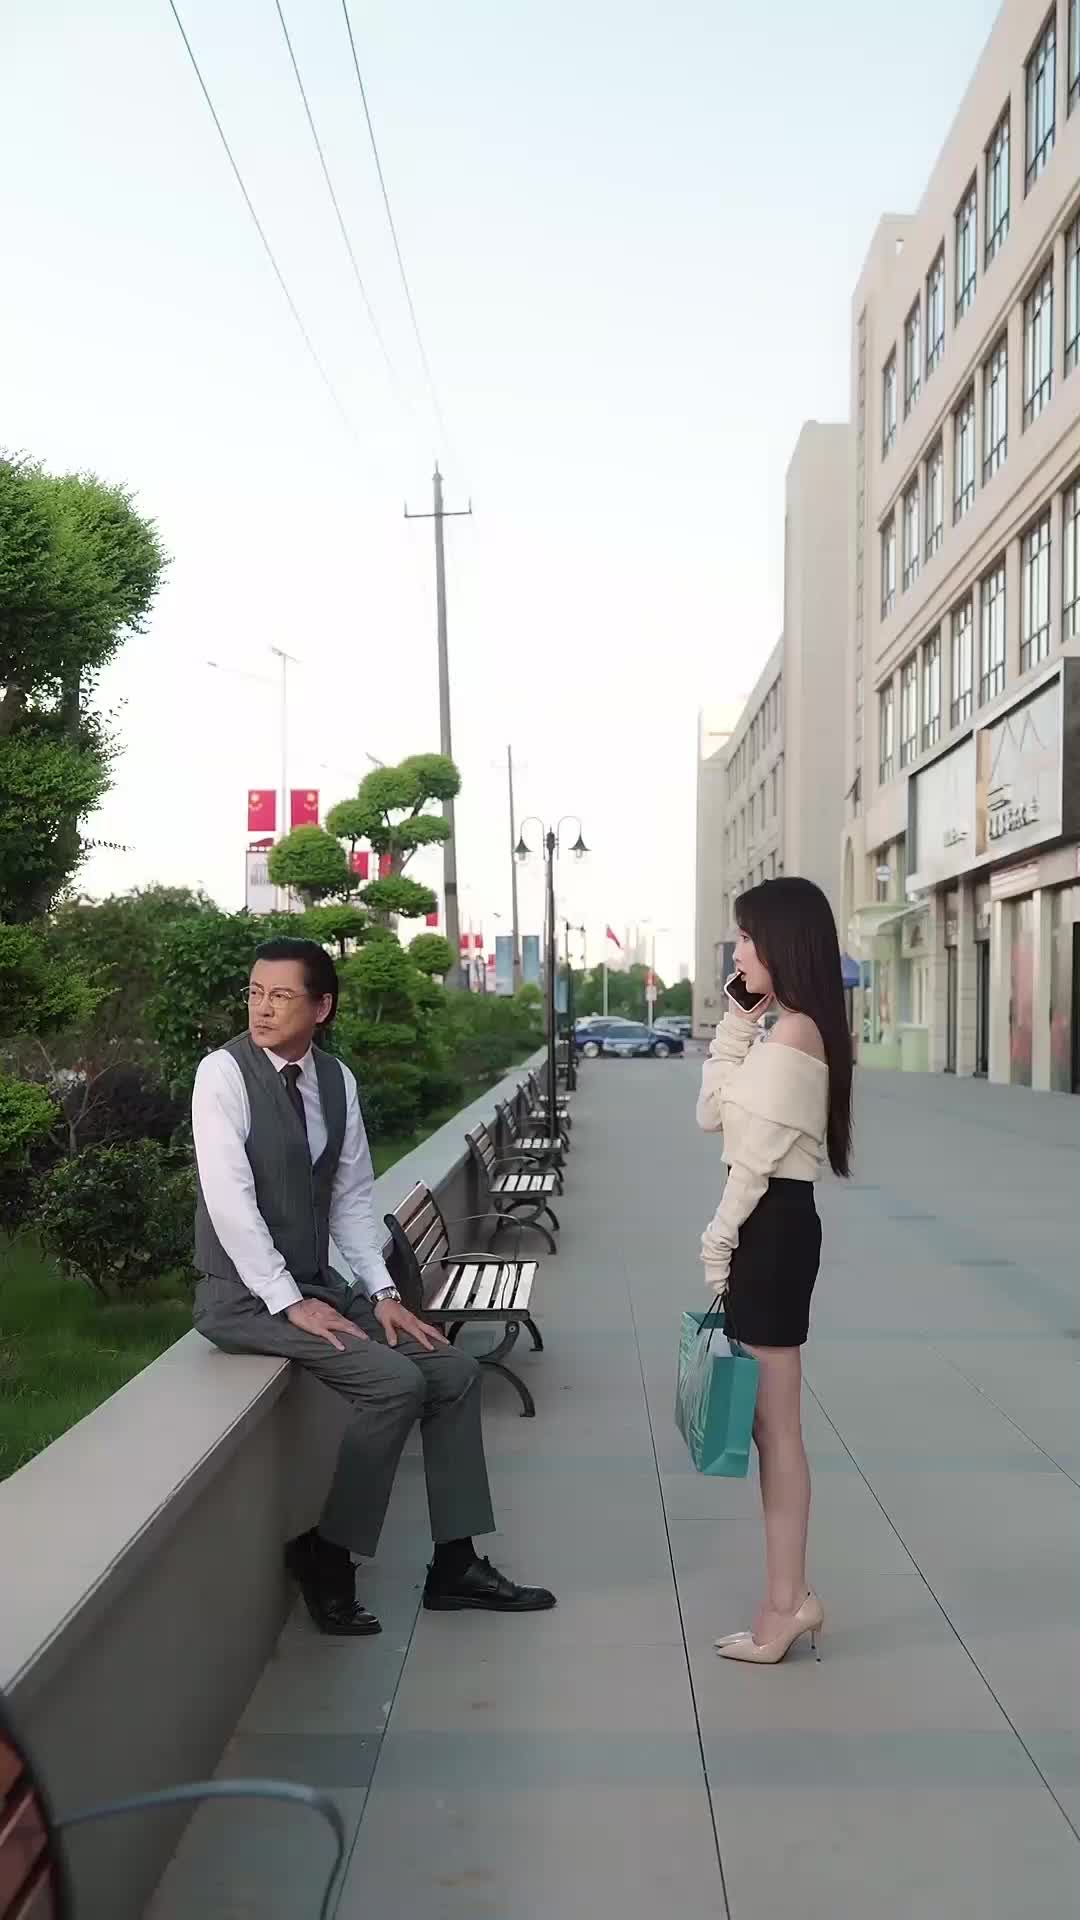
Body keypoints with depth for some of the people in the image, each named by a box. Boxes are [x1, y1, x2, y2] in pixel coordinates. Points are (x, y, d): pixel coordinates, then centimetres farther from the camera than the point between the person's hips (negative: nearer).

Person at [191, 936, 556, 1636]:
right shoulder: (224, 1072, -14)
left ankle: (455, 1564, 11)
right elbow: (230, 1199, -20)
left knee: (455, 1371, 0)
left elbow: (353, 1197, 8)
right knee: (395, 1383, -21)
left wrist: (383, 1293, -2)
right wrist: (290, 1303, -21)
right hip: (245, 1296, -7)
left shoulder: (338, 1079, 4)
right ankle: (324, 1556, -1)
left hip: (319, 1283, 7)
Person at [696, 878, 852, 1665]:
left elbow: (757, 1159, -19)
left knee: (774, 1424, -1)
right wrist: (737, 1017, 8)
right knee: (770, 1422, 14)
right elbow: (711, 1113, 12)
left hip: (772, 1228, -10)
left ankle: (786, 1603, 11)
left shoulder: (795, 1033, -17)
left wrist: (718, 1244, -12)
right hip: (769, 1227, 10)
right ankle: (791, 1595, 24)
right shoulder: (778, 1030, 15)